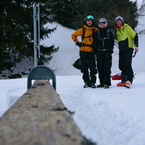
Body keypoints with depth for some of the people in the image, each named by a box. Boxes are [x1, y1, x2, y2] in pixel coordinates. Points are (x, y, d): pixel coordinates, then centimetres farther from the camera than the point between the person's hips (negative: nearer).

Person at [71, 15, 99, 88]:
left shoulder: (95, 30, 4)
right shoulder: (82, 30, 4)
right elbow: (73, 35, 14)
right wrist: (77, 43, 4)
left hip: (91, 51, -1)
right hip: (83, 51, 1)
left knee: (92, 67, -6)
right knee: (84, 68, 5)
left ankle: (93, 82, 0)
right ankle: (86, 82, 12)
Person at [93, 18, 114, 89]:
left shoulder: (109, 32, 6)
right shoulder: (97, 33, 12)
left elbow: (112, 42, 3)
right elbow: (95, 43, 13)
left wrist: (110, 51, -7)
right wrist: (95, 52, 4)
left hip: (107, 53, -2)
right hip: (100, 53, 3)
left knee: (107, 68, -8)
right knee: (100, 68, 1)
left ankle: (107, 83, -7)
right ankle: (102, 83, 8)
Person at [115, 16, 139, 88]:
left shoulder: (126, 27, -1)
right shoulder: (117, 30, 17)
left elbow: (135, 35, -4)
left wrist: (136, 45, -12)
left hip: (128, 49, -7)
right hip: (121, 50, 7)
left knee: (127, 65, -14)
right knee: (121, 66, 4)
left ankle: (129, 80, -14)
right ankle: (124, 80, 12)